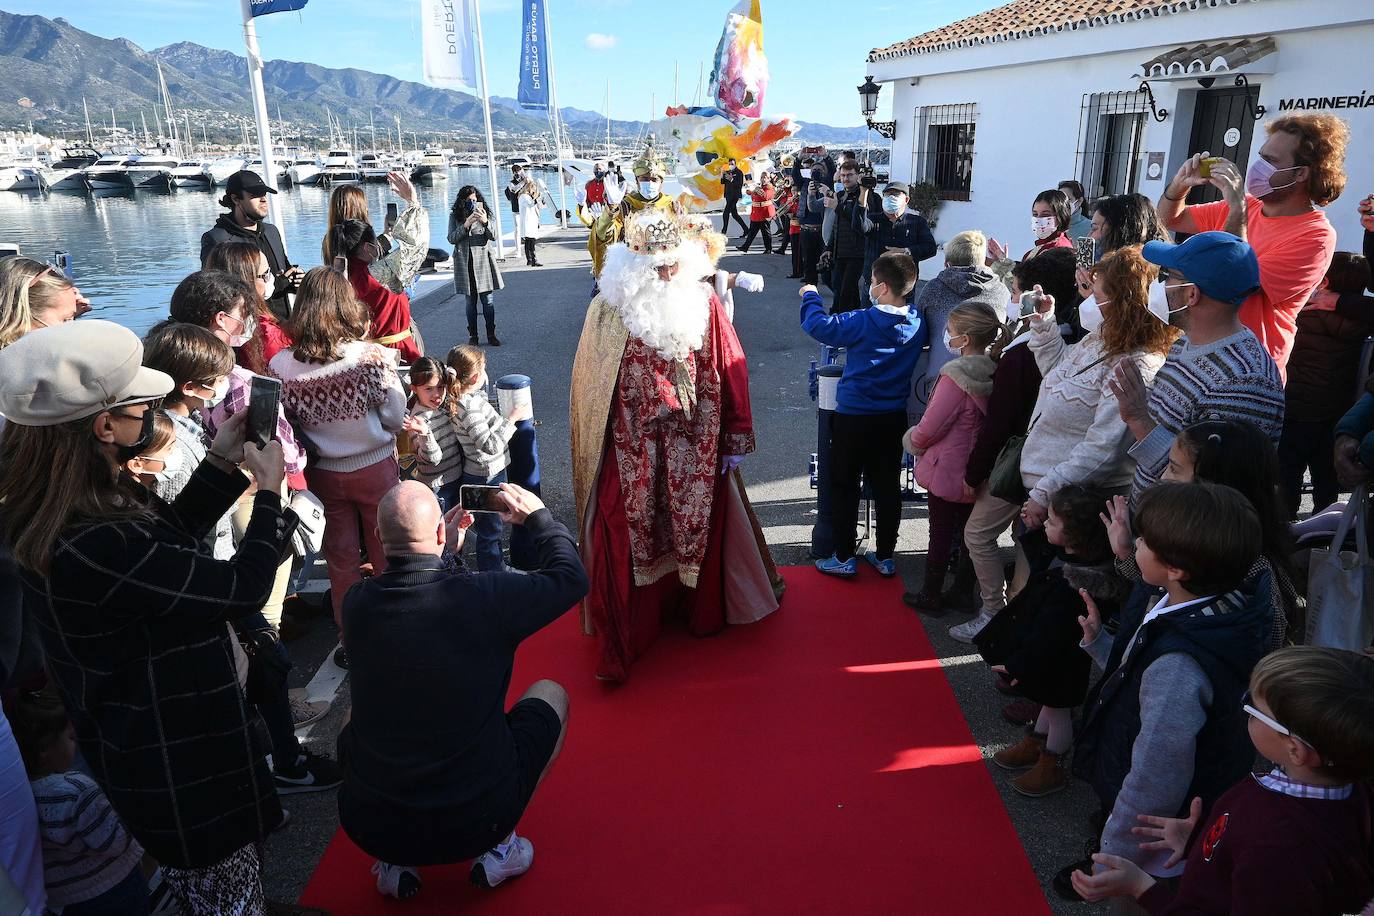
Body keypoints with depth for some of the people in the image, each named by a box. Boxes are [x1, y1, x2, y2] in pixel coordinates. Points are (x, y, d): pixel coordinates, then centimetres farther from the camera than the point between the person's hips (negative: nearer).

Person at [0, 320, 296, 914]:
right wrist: (269, 488, -15)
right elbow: (243, 589, -29)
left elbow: (169, 537, 7)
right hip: (178, 765, -9)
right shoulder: (98, 546, -38)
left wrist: (223, 462, 1)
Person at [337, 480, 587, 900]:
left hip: (369, 828, 4)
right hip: (476, 823, -3)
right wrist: (537, 515, 12)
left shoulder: (355, 605, -9)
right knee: (551, 693, 19)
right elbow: (571, 578, -1)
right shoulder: (484, 595, -20)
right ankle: (498, 848, 17)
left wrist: (446, 552, 25)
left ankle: (394, 862, 24)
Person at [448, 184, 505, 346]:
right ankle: (472, 335, 13)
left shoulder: (484, 214, 5)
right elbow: (451, 238, -6)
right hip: (465, 263, 0)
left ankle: (491, 335, 9)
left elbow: (493, 237, -1)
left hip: (483, 261, 0)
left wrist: (485, 222, -19)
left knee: (487, 300, 1)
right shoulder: (455, 216, 3)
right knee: (470, 301, 6)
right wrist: (466, 225, -18)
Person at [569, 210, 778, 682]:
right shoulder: (609, 309, -6)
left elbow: (731, 372, 0)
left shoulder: (703, 304, -3)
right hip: (632, 454, -1)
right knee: (629, 540, 2)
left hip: (697, 450, 2)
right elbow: (590, 386, -2)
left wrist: (735, 441, 0)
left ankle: (702, 611, 39)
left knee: (700, 528, 15)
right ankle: (625, 637, 16)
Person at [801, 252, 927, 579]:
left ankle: (844, 558, 13)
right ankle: (885, 557, 23)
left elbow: (818, 325, -16)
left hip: (854, 417, -5)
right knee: (887, 486, 13)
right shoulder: (917, 323, -3)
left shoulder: (863, 323, -20)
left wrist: (810, 296, 1)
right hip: (894, 417, 5)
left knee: (844, 486, 8)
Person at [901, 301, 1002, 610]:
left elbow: (929, 428, -21)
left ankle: (930, 595, 22)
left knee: (940, 534, 7)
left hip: (946, 471, -6)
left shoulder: (956, 377, -25)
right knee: (967, 532, 18)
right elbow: (984, 420, 8)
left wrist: (912, 440, 1)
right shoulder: (995, 372, -4)